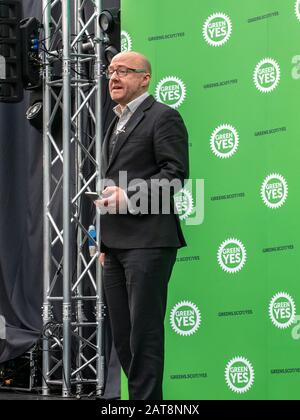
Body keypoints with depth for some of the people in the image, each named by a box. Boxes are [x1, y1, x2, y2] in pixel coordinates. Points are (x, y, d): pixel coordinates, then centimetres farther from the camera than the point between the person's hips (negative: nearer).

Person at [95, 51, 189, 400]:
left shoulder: (163, 117, -4)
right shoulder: (116, 125, 23)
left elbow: (176, 172, -13)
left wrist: (131, 196, -22)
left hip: (148, 241, -9)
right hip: (116, 245, 9)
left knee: (144, 333, -9)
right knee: (122, 335, 9)